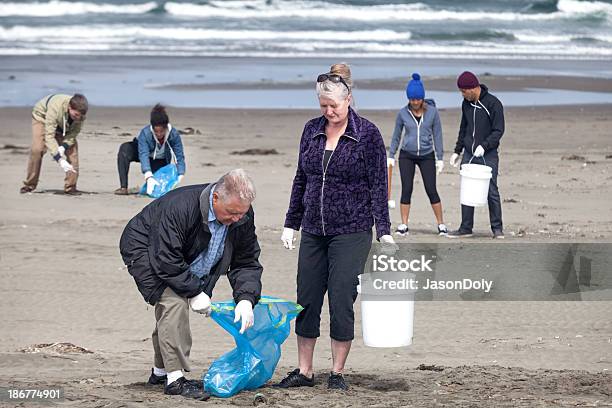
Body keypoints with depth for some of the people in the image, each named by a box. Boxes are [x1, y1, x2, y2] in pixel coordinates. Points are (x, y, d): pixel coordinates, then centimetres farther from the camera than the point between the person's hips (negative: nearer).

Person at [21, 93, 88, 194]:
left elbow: (74, 132, -19)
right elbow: (49, 136, -46)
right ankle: (29, 185, -5)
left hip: (64, 125, 4)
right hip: (42, 117, -4)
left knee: (72, 148, -16)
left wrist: (63, 147, -37)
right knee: (37, 149, -21)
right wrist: (60, 160, -52)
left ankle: (70, 187, -9)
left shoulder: (80, 112, -32)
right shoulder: (55, 108, -46)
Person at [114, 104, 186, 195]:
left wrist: (180, 176, -43)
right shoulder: (145, 133, -36)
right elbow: (143, 155, -44)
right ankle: (123, 187, -33)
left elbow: (180, 156, -29)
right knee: (125, 149, -32)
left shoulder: (174, 134, -32)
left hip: (161, 160, 1)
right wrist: (149, 177, -57)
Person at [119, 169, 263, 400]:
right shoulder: (180, 207, -39)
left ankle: (160, 372, 32)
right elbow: (165, 259, -35)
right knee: (173, 301, -24)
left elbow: (247, 261, -8)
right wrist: (195, 292, -32)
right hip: (144, 250, -8)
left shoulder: (242, 217, -17)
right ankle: (174, 379, -23)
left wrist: (246, 299, -24)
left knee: (171, 311, 12)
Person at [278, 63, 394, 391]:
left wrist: (384, 231, -11)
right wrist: (291, 223, 13)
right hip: (313, 231, 5)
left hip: (351, 232, -5)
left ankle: (337, 373, 8)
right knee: (307, 300, 6)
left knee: (341, 301, -4)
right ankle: (304, 371, 15)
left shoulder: (367, 134, -6)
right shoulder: (312, 130, 8)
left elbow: (378, 185, -6)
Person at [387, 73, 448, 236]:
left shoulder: (432, 112, -6)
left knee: (431, 190, -3)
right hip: (407, 155, 1)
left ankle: (441, 224, 7)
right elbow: (396, 136, 7)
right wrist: (391, 156, 7)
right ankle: (403, 226, 3)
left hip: (427, 156, -1)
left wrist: (440, 159, -2)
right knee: (406, 190, -3)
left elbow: (437, 135, -1)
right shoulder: (403, 113, -4)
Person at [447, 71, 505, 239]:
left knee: (491, 192, -3)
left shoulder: (493, 104, -11)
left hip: (488, 155, -5)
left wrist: (484, 145, -25)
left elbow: (498, 130, -13)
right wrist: (457, 151, 16)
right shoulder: (466, 104, 8)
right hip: (469, 154, 5)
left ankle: (497, 228, 5)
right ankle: (466, 228, 10)